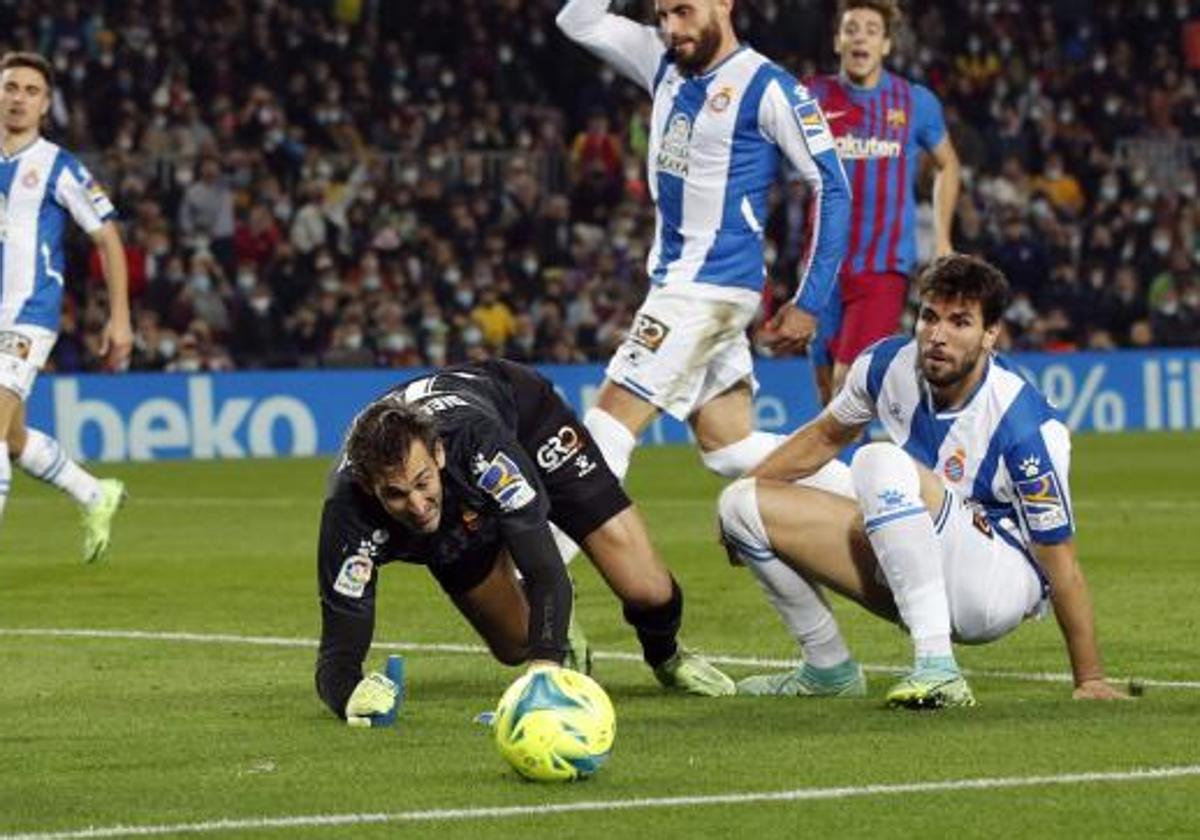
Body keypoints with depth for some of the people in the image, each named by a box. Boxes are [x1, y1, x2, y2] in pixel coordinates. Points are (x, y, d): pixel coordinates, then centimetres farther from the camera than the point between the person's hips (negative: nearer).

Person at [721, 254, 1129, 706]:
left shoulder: (1027, 427, -24)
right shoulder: (889, 364, -7)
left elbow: (1061, 564, -20)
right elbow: (826, 436, 16)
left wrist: (1090, 681, -19)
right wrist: (745, 489, 11)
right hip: (908, 570, 7)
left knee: (881, 462, -32)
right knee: (744, 503, -1)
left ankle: (937, 669, -37)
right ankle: (829, 669, 11)